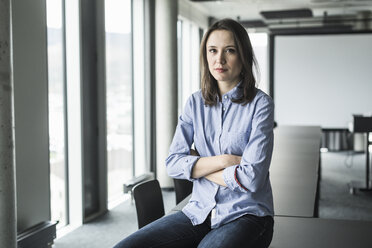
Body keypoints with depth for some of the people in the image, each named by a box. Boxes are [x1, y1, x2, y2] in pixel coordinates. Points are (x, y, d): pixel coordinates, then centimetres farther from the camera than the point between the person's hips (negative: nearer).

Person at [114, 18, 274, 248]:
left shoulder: (260, 103, -7)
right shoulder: (195, 102, 7)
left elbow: (251, 178, -15)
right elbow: (173, 164, -1)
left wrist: (197, 165, -5)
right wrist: (223, 160, -13)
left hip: (245, 215, -4)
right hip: (200, 212, 4)